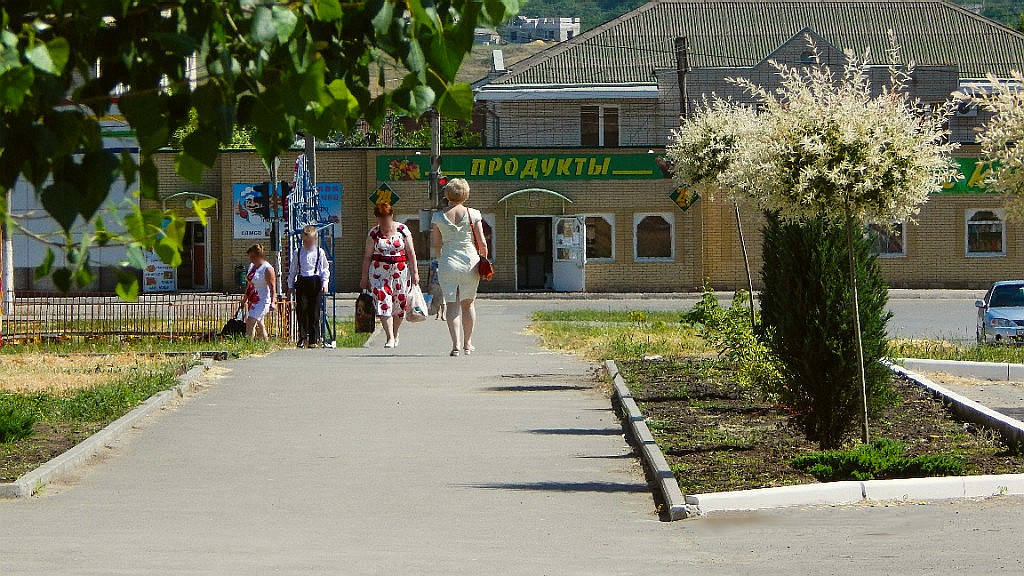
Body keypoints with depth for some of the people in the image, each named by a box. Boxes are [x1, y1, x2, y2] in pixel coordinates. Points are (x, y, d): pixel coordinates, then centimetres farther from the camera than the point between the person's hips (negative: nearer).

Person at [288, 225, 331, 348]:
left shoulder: (319, 253, 5)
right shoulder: (297, 252, 9)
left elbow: (325, 270, 8)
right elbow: (292, 270, 15)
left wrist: (325, 284, -3)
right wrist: (290, 285, 12)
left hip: (315, 282, -1)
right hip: (301, 282, 1)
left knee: (314, 311, 0)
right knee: (301, 309, -6)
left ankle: (313, 339, 6)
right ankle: (302, 337, 2)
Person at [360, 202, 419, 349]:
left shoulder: (402, 230, 0)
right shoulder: (374, 233, 3)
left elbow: (411, 253, 3)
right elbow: (367, 256, 7)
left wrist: (415, 272, -2)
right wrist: (365, 277, 6)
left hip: (400, 271, 0)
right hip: (379, 272, 0)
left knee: (399, 304, 6)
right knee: (383, 303, -12)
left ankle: (395, 334, 28)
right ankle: (389, 338, -13)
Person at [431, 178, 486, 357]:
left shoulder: (438, 217, -2)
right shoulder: (473, 214, -4)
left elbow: (436, 245, 5)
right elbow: (482, 243, -2)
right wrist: (484, 260, 15)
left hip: (448, 263, -1)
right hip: (470, 261, 1)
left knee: (452, 305, 1)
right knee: (468, 303, 16)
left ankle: (456, 344, -13)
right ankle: (467, 343, 22)